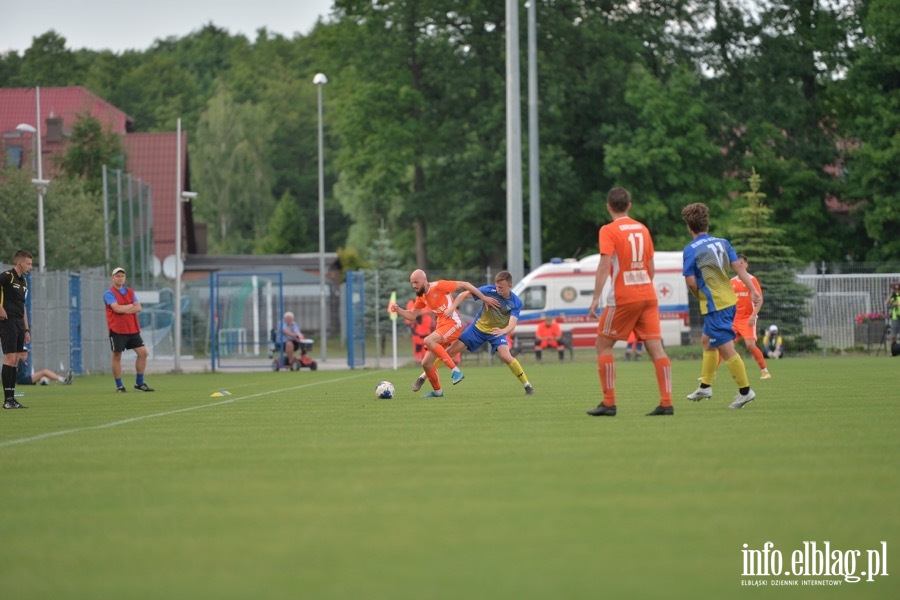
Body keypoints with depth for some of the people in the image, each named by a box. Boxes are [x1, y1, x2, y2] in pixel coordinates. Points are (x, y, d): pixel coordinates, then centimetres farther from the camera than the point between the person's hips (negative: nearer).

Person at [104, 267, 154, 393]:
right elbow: (117, 308, -19)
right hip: (117, 330, -6)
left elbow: (138, 308, 1)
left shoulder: (130, 292, 13)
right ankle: (119, 386, 5)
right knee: (117, 356, -2)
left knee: (143, 353, 1)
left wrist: (124, 309, -14)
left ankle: (139, 383, 10)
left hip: (132, 329, 6)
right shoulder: (109, 293, -5)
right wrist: (131, 305, -4)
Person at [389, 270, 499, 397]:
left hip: (453, 324, -8)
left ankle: (455, 370, -29)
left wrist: (484, 298, -8)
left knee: (428, 340, -33)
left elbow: (464, 285, -9)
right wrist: (398, 309, -1)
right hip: (441, 325, 8)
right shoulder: (421, 297, 11)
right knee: (426, 363, 4)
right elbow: (411, 316, 18)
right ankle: (437, 391, 26)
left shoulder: (438, 286, -12)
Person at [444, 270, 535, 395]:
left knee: (505, 356, -27)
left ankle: (528, 386, -12)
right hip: (478, 327, 1)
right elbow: (464, 295, -15)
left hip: (498, 332, -1)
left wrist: (503, 331, -50)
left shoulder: (516, 303, -19)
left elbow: (512, 324, -28)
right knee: (451, 350, -4)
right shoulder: (489, 290, -19)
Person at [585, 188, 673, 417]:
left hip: (623, 297, -5)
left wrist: (596, 298, -17)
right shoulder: (642, 229, 13)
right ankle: (666, 403, -7)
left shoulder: (608, 231, -6)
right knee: (655, 347, 1)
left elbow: (605, 265, -16)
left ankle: (609, 403, 1)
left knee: (603, 346, 6)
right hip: (647, 294, 5)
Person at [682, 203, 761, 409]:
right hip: (729, 300, 8)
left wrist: (700, 297, 7)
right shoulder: (722, 243, 7)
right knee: (707, 340, 23)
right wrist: (753, 291, -2)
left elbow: (691, 282, -12)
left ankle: (745, 391, -4)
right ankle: (705, 386, 32)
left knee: (726, 348, -5)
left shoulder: (691, 249, -11)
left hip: (714, 305, -8)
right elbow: (738, 266, 1)